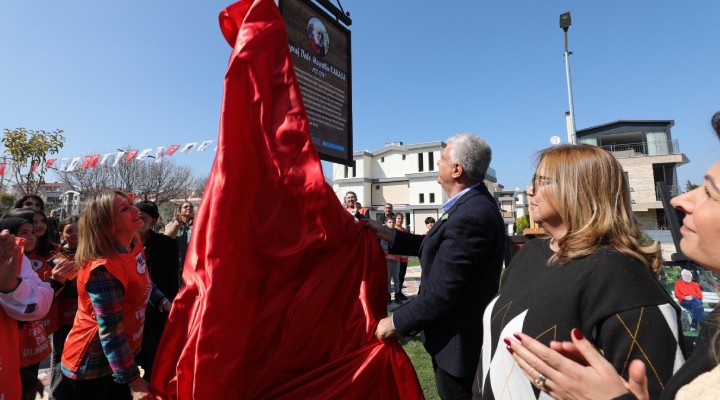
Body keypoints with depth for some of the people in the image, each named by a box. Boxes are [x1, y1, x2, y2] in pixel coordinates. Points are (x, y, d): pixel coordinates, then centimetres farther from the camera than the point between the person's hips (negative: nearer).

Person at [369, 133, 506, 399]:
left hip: (459, 344, -9)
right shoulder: (476, 202, 1)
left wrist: (394, 322, -15)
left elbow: (439, 295, -29)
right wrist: (386, 234, 2)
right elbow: (436, 247, 5)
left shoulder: (469, 216, -32)